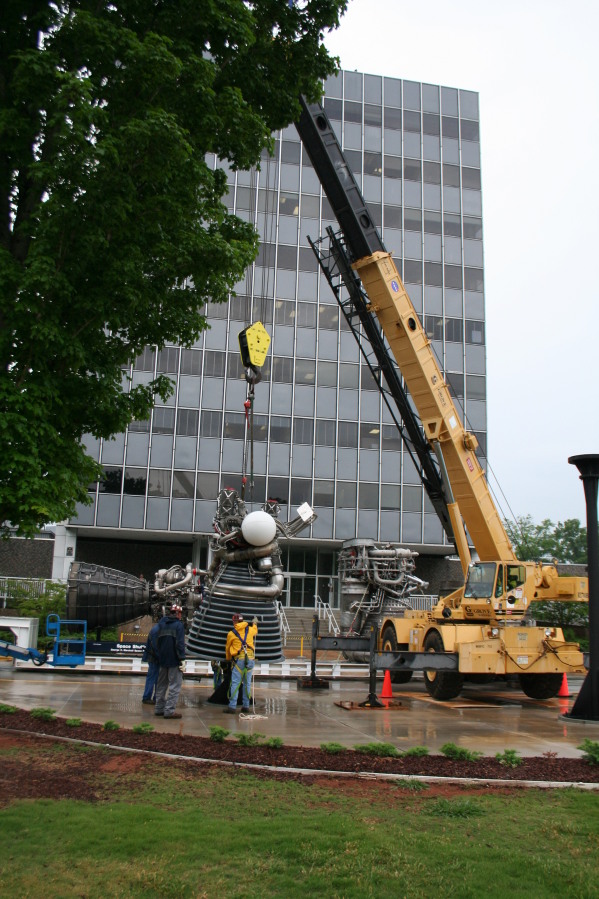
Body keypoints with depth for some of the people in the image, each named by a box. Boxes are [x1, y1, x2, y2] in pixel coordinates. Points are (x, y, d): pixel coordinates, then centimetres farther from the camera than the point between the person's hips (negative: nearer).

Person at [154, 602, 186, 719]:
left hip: (162, 660, 7)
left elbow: (157, 641, 15)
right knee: (175, 685, -4)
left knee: (161, 684, 17)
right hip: (174, 660, -7)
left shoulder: (161, 623, 10)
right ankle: (169, 710, -9)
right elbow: (180, 643, -16)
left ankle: (159, 708, 23)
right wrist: (182, 659, -14)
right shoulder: (178, 625, -9)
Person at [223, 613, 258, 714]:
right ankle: (246, 706, 12)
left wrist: (228, 659, 32)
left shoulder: (231, 633, 4)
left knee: (235, 683, -4)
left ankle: (232, 707, -9)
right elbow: (255, 630, 37)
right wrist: (255, 623, 58)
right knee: (247, 683, 10)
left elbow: (227, 648, 16)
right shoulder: (250, 629, 11)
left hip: (239, 659, -4)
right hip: (250, 658, 4)